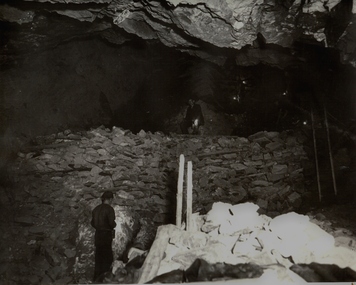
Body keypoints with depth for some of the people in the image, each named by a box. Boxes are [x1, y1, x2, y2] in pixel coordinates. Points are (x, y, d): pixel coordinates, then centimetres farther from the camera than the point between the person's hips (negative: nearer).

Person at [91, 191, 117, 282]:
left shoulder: (96, 209, 7)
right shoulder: (109, 209, -14)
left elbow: (92, 223, 10)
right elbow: (112, 223, -21)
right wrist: (114, 225, 1)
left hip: (98, 234, 7)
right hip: (106, 234, -7)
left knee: (99, 257, 16)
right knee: (107, 257, 2)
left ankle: (97, 277, 22)